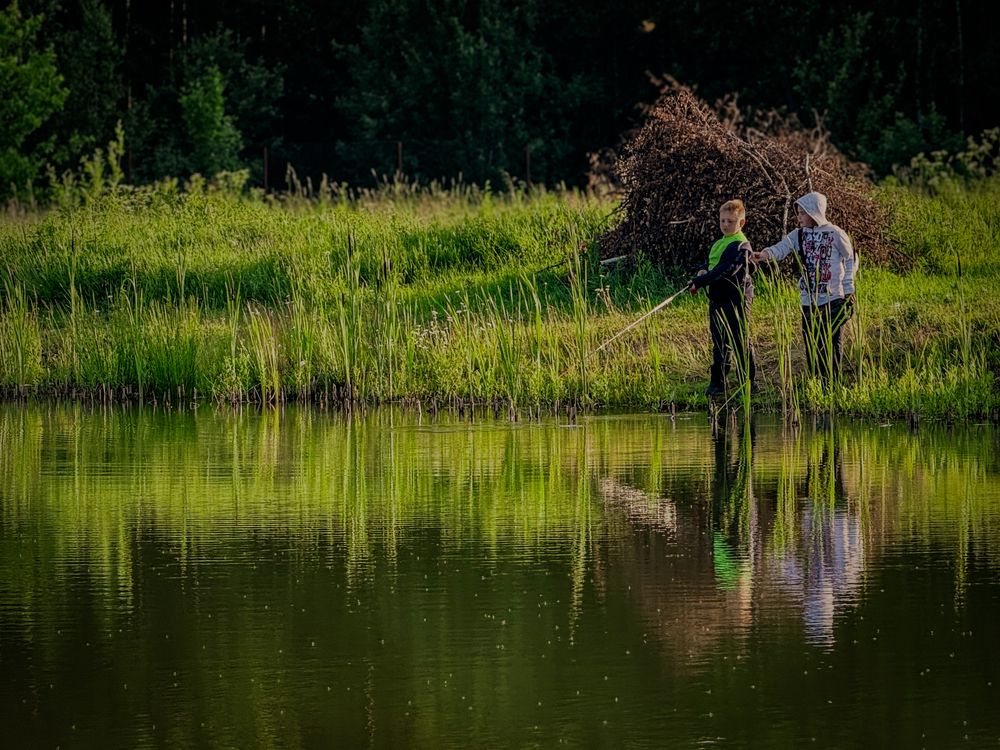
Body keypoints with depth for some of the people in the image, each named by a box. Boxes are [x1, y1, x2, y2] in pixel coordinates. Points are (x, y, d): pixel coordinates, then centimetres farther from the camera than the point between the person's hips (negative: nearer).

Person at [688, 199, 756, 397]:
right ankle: (718, 382, 19)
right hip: (717, 299, 9)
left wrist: (699, 281, -27)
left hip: (736, 300, -9)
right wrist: (702, 271, -4)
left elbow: (726, 270, -24)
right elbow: (709, 264, 22)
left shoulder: (741, 246, -15)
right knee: (719, 343, 13)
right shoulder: (718, 244, 16)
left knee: (741, 343, -2)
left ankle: (747, 384, 5)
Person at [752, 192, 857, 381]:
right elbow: (782, 248, -11)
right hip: (808, 301, 5)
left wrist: (848, 289, -3)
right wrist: (765, 254, -33)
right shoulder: (799, 235, 5)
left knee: (831, 344, -3)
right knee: (811, 345, 8)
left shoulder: (834, 233, -6)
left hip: (832, 299, -5)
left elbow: (851, 259, 3)